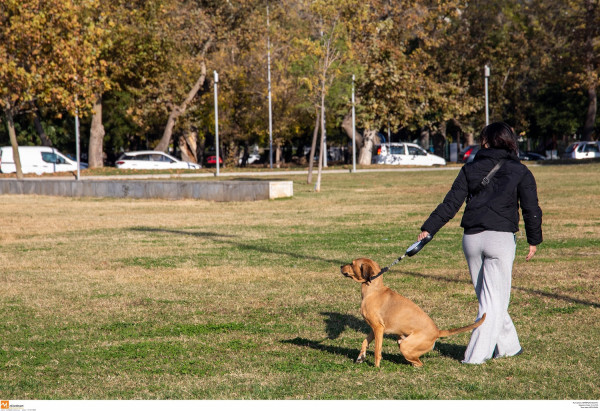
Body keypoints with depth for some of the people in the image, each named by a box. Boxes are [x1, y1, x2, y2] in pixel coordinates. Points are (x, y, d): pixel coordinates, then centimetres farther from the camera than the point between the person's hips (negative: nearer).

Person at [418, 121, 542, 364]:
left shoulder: (470, 169, 7)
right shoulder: (519, 171, 3)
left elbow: (451, 203, 1)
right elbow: (531, 209, 1)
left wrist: (428, 229, 2)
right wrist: (534, 240, 11)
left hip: (472, 238, 3)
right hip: (500, 238, -3)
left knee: (487, 297, 17)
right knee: (494, 300, 0)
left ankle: (508, 346, 26)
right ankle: (476, 355, -7)